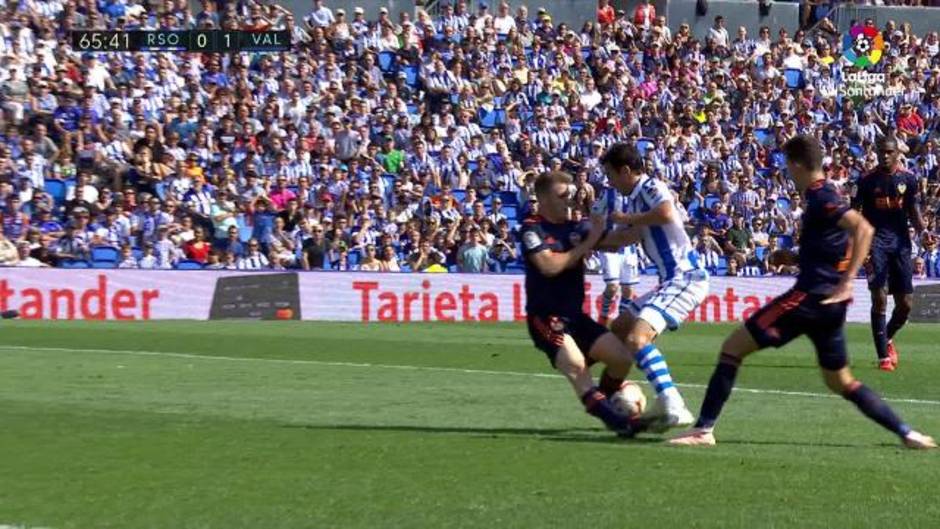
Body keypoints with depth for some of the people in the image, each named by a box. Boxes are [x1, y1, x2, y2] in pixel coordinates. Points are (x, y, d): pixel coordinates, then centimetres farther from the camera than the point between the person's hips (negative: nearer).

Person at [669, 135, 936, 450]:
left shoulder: (820, 198, -13)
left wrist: (847, 281, -28)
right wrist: (794, 255, 25)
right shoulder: (824, 194, 15)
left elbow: (863, 229, -26)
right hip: (829, 303, 10)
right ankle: (906, 433, 14)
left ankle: (704, 429, -9)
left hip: (811, 295, -10)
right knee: (840, 382, 19)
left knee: (733, 348, -5)